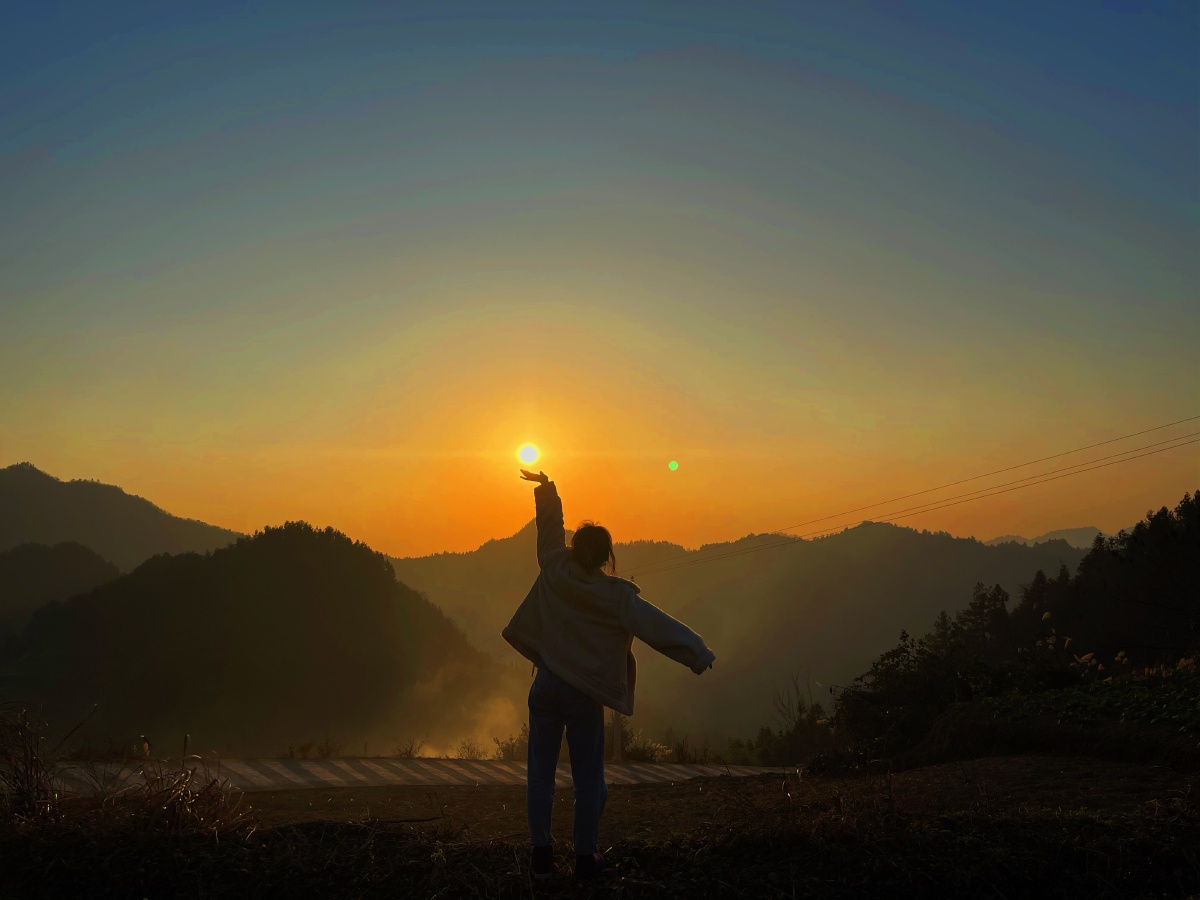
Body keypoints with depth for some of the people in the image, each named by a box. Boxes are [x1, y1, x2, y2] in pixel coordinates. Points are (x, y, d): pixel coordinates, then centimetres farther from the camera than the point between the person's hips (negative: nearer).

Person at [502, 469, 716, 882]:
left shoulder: (555, 572, -4)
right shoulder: (616, 595, -12)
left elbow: (550, 530, 12)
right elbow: (655, 624, -20)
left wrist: (546, 489, 27)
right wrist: (697, 651, -21)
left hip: (546, 688, 3)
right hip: (585, 696, -3)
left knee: (541, 772, 9)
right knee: (588, 779, 7)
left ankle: (541, 854, 9)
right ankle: (585, 857, 12)